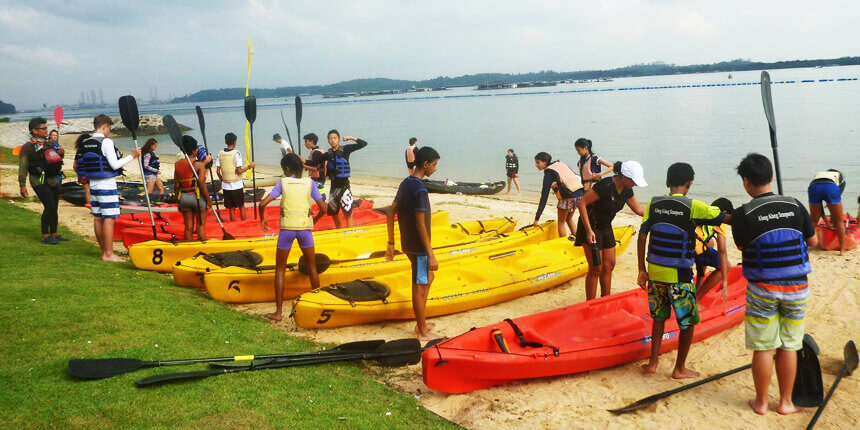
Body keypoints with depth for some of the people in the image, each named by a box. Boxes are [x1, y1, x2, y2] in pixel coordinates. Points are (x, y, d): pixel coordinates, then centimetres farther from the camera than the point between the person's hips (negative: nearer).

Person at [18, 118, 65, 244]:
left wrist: (60, 154, 3)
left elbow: (56, 161, 25)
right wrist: (22, 185, -11)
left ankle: (54, 234, 20)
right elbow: (22, 167, -7)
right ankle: (45, 236, -6)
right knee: (50, 207, -15)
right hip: (39, 181, -7)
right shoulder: (28, 147, -6)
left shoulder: (48, 144, 15)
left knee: (54, 208, 10)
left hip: (53, 180, 7)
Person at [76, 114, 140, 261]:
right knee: (109, 218, -6)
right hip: (107, 185, -8)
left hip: (93, 185, 8)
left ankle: (105, 252, 18)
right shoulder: (106, 142, -13)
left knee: (98, 218, 10)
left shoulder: (85, 144, 10)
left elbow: (82, 168, 15)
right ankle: (109, 254, -7)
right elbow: (115, 165, -16)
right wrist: (132, 156, -9)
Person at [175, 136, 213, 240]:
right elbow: (202, 185, -16)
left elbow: (176, 185, 4)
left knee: (188, 227, 12)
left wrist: (178, 201, 13)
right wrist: (209, 200, -7)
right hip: (198, 196, -4)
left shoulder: (177, 164, 1)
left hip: (183, 197, 4)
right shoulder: (199, 165, -12)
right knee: (201, 227, 4)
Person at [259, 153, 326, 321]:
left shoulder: (282, 183, 2)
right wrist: (315, 220, 20)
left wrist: (262, 219, 11)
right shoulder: (309, 183, 5)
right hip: (305, 227, 1)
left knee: (280, 269, 10)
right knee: (312, 267, 19)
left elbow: (263, 203, -6)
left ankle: (278, 312, 9)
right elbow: (323, 208, 1)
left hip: (286, 228, -1)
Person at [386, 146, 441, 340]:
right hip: (418, 246, -9)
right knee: (420, 287, 1)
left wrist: (391, 243, 15)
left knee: (428, 278, 22)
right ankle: (423, 332, 14)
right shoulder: (420, 189, -21)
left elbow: (391, 213, 10)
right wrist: (431, 255, -19)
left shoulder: (405, 183, 7)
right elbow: (420, 224, -23)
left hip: (407, 243, 10)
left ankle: (421, 324, 30)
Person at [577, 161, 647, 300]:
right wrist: (589, 231, -25)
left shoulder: (626, 190, -1)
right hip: (591, 227, -8)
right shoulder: (605, 186, -26)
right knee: (596, 268, -6)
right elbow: (582, 203, -24)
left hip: (606, 228, 8)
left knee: (609, 265, 12)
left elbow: (638, 209, 12)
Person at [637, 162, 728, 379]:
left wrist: (642, 270, 8)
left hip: (654, 272, 5)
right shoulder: (693, 207, -11)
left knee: (658, 317, 20)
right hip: (679, 275, -4)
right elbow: (723, 218, -5)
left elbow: (642, 237, 1)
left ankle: (653, 362, 25)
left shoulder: (653, 204, 0)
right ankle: (680, 368, 20)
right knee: (688, 321, 12)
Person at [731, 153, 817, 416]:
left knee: (763, 347, 8)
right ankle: (785, 402, 23)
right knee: (789, 346, 13)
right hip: (796, 286, 3)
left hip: (762, 288, -2)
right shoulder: (795, 206, -3)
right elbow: (813, 241, 9)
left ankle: (761, 402, 19)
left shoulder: (742, 214, -12)